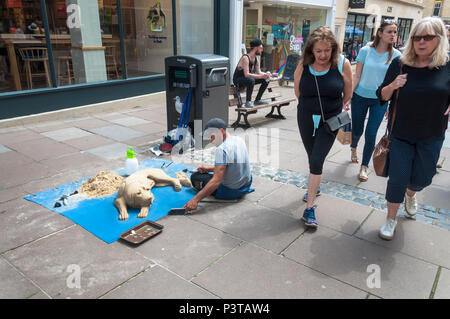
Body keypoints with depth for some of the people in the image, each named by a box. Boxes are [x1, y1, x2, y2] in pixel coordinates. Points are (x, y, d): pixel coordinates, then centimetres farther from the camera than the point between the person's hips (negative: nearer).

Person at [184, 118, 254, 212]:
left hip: (230, 192, -9)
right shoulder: (239, 140, -1)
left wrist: (195, 200, -35)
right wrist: (210, 168, 11)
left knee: (195, 177, 3)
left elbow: (216, 181, -33)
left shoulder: (222, 149, -27)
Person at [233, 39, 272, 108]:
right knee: (251, 80, -38)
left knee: (265, 80, 2)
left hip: (247, 79, 9)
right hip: (238, 80, -9)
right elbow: (246, 74, -33)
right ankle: (248, 102, -24)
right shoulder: (245, 58, -23)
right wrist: (261, 76, -37)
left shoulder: (255, 59, 5)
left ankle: (257, 100, 8)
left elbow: (259, 72, 5)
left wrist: (266, 74, -17)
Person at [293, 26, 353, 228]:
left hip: (330, 120, -2)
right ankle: (315, 187, 45)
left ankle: (310, 208, -5)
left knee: (317, 161, -12)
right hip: (306, 118, 3)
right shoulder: (303, 65, -8)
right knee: (312, 158, 18)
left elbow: (347, 95, 0)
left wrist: (335, 108, 8)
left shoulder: (342, 64, -11)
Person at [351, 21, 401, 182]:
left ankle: (364, 166, 14)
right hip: (360, 97, 0)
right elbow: (357, 77, -3)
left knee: (371, 134, -3)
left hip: (380, 100, 0)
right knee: (357, 131, 10)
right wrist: (348, 97, -8)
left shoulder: (396, 55, -3)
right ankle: (353, 147, 46)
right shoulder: (365, 51, -5)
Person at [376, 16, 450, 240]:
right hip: (401, 133, -1)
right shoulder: (399, 64, -5)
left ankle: (411, 193, 48)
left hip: (431, 136, 1)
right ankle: (391, 220, 21)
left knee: (422, 178, 10)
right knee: (397, 178, 1)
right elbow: (382, 96, 1)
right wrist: (393, 85, -19)